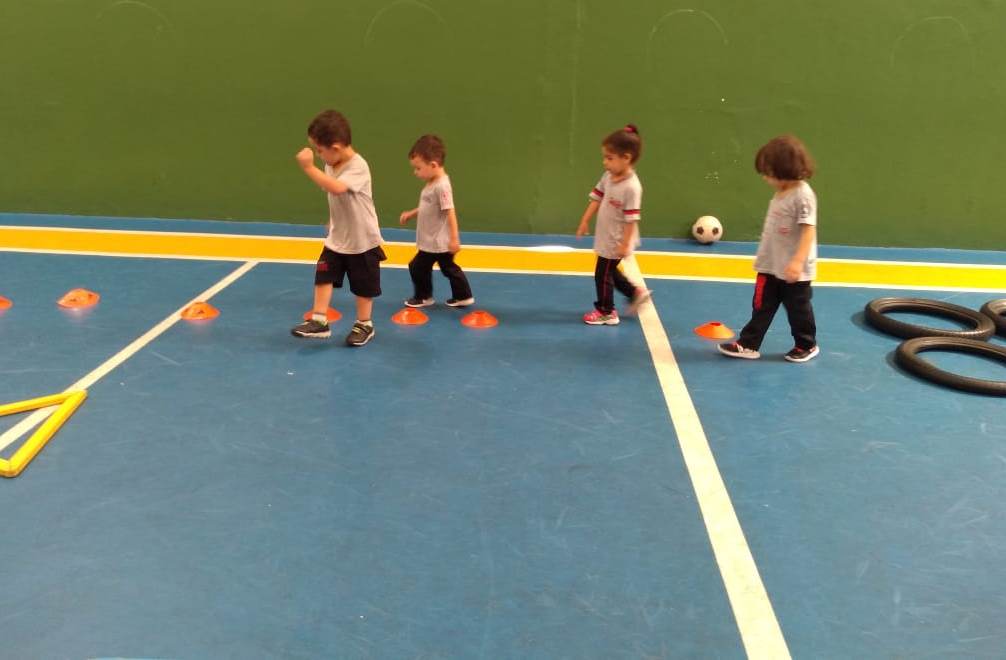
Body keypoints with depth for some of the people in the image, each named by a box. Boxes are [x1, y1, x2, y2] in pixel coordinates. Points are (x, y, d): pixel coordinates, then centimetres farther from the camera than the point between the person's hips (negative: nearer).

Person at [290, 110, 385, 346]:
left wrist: (309, 168, -41)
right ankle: (319, 321, 8)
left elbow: (336, 188, -44)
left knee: (362, 284, 8)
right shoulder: (331, 165, -1)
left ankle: (364, 325, 25)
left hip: (362, 240, -7)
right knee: (323, 275, 0)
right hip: (336, 238, 7)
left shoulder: (358, 166, -26)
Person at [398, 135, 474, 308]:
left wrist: (454, 239, -26)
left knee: (418, 267, 5)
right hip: (436, 241, 10)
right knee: (449, 268, 17)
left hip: (437, 242, -10)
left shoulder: (442, 186, -24)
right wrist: (411, 214, 15)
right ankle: (463, 296, 26)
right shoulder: (432, 184, 6)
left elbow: (450, 212, -26)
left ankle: (423, 297, 23)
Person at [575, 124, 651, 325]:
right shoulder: (608, 176, -2)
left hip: (616, 241, -8)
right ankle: (636, 293, 39)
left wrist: (625, 244, -22)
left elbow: (631, 219, -25)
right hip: (606, 237, 8)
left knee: (602, 274, 4)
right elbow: (597, 198, 9)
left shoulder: (631, 187, -27)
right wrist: (585, 221, 9)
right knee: (609, 272, 22)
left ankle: (606, 312, 22)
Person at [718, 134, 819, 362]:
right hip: (771, 266, 8)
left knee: (798, 309, 10)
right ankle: (749, 344, 15)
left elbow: (809, 230, -25)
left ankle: (807, 345, 29)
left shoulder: (802, 195, -20)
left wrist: (798, 261, -32)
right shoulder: (781, 192, 7)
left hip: (794, 270, -8)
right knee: (761, 306, 9)